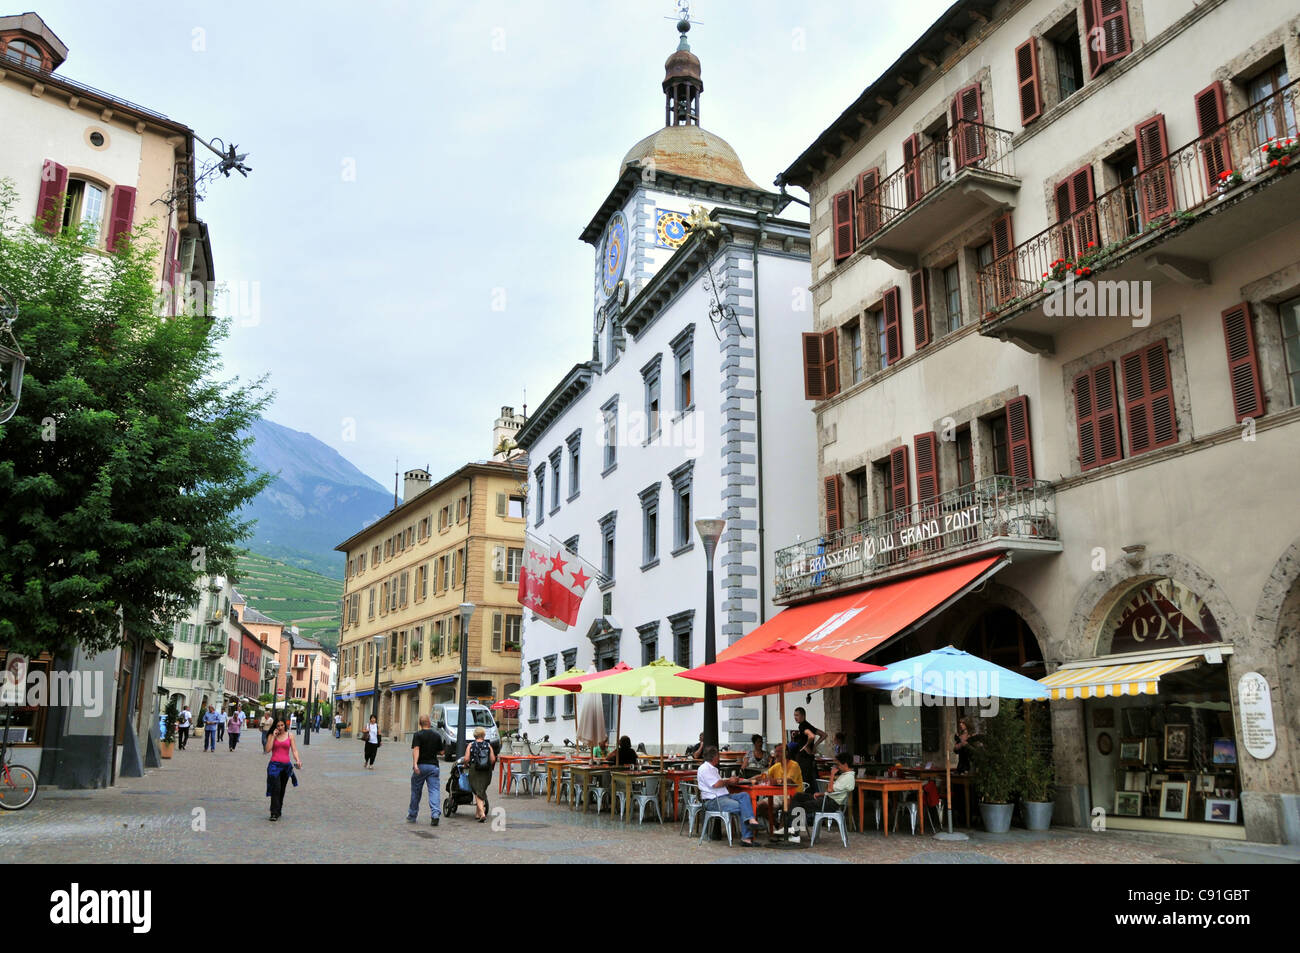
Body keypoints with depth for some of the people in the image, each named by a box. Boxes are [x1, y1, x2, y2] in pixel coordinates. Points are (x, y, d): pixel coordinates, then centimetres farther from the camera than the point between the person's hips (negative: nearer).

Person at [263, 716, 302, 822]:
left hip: (286, 765, 3)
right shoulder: (272, 736, 5)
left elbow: (294, 750, 3)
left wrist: (298, 760, -14)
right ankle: (274, 813, -14)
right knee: (276, 788, -16)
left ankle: (278, 811, 24)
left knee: (282, 790, 11)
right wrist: (274, 736, -8)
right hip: (274, 765, -3)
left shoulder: (290, 736, 8)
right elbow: (267, 750, -7)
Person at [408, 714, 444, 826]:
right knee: (434, 790, -3)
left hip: (421, 766, -1)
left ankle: (412, 816, 25)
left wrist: (415, 764, -26)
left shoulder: (417, 735, -4)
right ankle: (435, 814, -21)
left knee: (416, 791, 12)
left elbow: (416, 749, -18)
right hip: (433, 766, 2)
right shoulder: (437, 735, 6)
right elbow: (441, 752, 12)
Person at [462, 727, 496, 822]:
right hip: (486, 772, 2)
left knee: (478, 793, -1)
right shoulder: (488, 746, 2)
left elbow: (466, 759, -9)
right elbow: (493, 760, -4)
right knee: (482, 791, 17)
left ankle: (482, 813, -17)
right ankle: (477, 813, 27)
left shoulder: (471, 745, -2)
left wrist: (466, 764, 12)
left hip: (474, 771, -2)